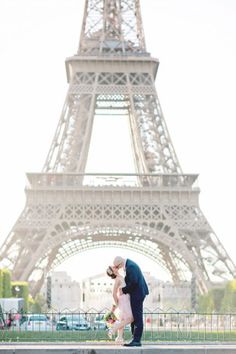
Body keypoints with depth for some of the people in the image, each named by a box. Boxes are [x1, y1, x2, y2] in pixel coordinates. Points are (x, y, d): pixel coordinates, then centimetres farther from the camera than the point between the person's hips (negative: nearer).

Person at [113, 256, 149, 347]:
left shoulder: (130, 266, -20)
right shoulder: (128, 264, 13)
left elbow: (133, 282, -25)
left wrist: (124, 290, -13)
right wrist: (124, 289, 6)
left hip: (137, 293, -11)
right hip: (136, 293, 11)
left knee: (137, 317, -9)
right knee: (134, 316, 13)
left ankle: (136, 340, -8)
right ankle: (135, 339, 17)